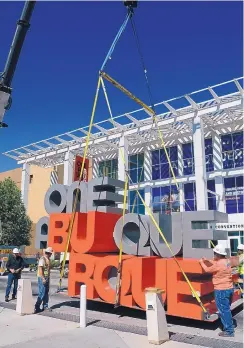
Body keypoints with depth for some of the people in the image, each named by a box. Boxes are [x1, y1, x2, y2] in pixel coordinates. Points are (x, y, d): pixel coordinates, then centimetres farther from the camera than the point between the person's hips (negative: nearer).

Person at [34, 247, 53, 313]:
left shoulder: (48, 259, 13)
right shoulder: (42, 259, -14)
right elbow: (40, 269, -19)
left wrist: (48, 279, 16)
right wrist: (43, 278, -21)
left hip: (47, 278, 9)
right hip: (42, 278, -9)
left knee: (46, 293, 10)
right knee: (42, 293, -7)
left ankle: (45, 306, 17)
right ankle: (37, 307, 2)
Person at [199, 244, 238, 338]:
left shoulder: (219, 264, -21)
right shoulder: (227, 261, 4)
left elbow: (208, 270, -8)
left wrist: (202, 262, 7)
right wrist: (206, 261, 15)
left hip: (221, 290, -9)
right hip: (229, 288, 9)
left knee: (224, 311, 1)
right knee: (226, 310, 20)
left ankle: (229, 331, 6)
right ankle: (229, 327, 29)